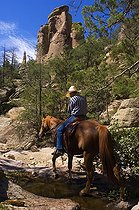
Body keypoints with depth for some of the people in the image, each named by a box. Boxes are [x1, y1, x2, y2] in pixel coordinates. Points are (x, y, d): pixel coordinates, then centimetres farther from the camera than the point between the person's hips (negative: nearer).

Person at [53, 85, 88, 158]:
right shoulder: (84, 98, 14)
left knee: (60, 129, -3)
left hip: (75, 117, -8)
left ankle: (59, 149, -8)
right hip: (84, 117, 8)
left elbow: (69, 111, -1)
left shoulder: (72, 99, -6)